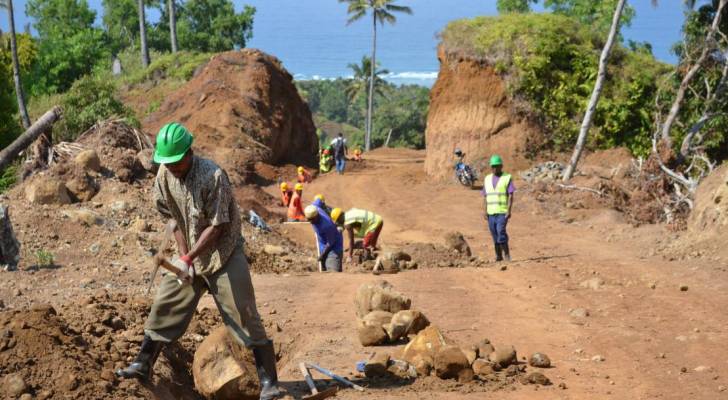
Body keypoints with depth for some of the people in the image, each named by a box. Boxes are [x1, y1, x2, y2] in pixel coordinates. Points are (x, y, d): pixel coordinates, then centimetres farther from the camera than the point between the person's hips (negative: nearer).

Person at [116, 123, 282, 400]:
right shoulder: (165, 175, -6)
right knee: (164, 308, 9)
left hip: (223, 255, -6)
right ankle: (143, 366, 25)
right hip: (188, 256, 6)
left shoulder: (213, 176, -25)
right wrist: (183, 255, -4)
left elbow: (217, 227, -22)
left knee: (244, 316, -8)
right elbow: (175, 218, 4)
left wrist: (187, 259, -22)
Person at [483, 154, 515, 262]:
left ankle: (506, 254, -4)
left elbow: (511, 196, -7)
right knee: (494, 234, 5)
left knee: (501, 232, -17)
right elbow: (486, 197, 14)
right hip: (491, 212, 5)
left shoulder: (507, 178, -3)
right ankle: (498, 255, 12)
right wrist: (485, 212, 6)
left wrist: (509, 211, -15)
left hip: (502, 212, -5)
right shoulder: (487, 179, 12)